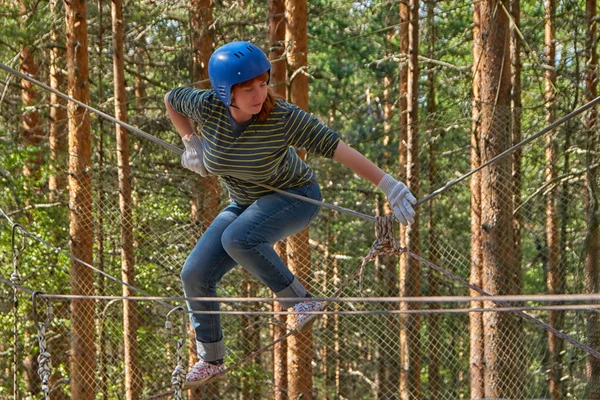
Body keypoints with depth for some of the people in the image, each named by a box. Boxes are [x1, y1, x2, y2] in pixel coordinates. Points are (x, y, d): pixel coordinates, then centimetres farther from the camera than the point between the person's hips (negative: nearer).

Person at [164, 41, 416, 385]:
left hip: (295, 196, -5)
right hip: (247, 205, 5)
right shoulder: (208, 107, -19)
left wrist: (388, 185, -38)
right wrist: (191, 143, -5)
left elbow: (334, 146, -33)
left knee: (237, 239, -34)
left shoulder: (283, 117, -30)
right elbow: (172, 99, 3)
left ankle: (300, 301, -17)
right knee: (195, 275, -3)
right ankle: (211, 357, 18)